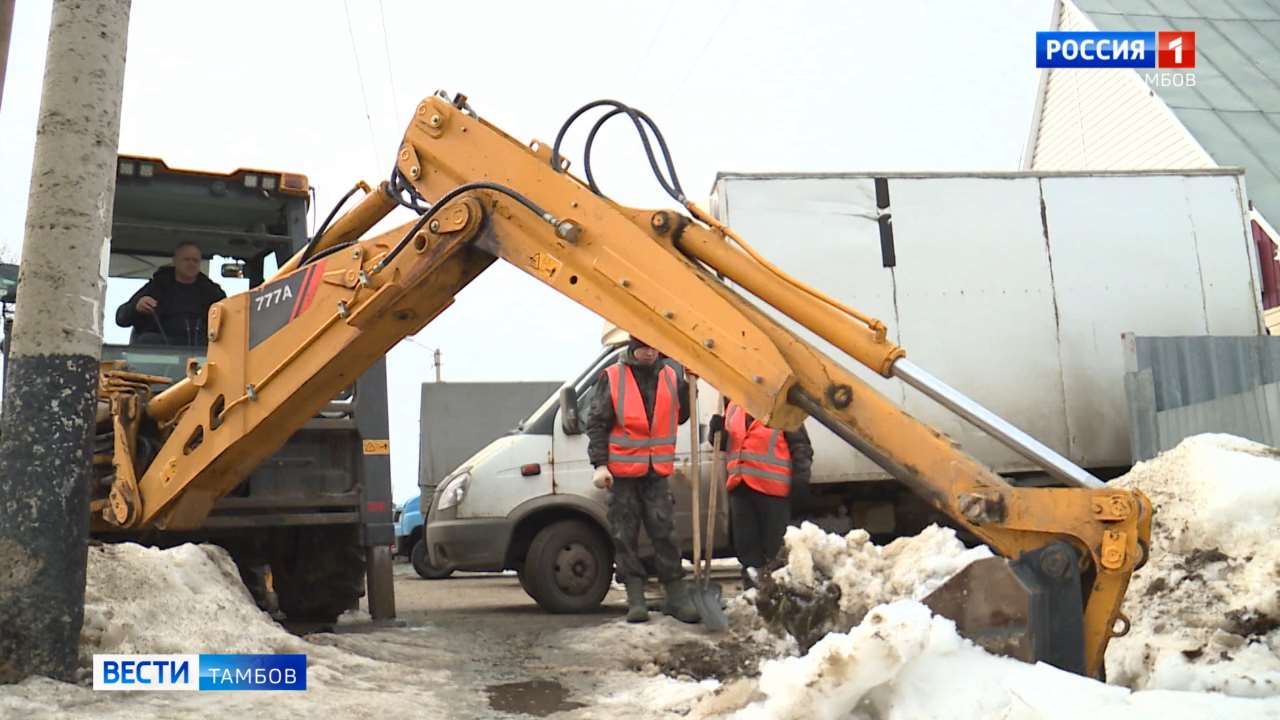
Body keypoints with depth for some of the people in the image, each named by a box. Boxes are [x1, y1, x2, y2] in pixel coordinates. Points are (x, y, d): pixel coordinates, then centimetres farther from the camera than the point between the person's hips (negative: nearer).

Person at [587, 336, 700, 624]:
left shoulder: (671, 375, 5)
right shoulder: (612, 377, -6)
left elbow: (680, 417, 15)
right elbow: (596, 424, -5)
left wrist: (688, 387, 0)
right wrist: (599, 464, -11)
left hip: (658, 471, 2)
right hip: (622, 472, -2)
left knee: (664, 533, 2)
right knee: (625, 535, 3)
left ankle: (676, 596, 9)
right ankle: (635, 598, 11)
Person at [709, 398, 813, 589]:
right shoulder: (734, 406, 14)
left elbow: (800, 444, -3)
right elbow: (725, 442, 24)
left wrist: (801, 475, -12)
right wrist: (718, 430, 2)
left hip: (772, 486, -6)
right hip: (739, 484, 6)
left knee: (775, 541, 1)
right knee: (745, 539, 11)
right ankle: (753, 581, 21)